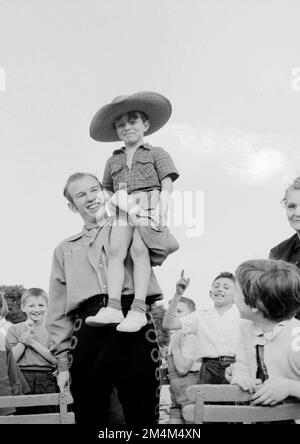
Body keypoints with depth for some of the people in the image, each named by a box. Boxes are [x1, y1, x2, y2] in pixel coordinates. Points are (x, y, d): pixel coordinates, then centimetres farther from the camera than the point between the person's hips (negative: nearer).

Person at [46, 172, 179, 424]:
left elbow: (166, 245, -5)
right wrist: (63, 361, 8)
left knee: (143, 415, -1)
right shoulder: (65, 250, 22)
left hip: (134, 328, -2)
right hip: (87, 331, 2)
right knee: (89, 415, 4)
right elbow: (58, 312, 17)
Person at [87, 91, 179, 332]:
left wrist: (162, 210, -13)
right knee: (116, 250, -17)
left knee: (140, 249, -22)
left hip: (148, 205, -4)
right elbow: (107, 192, 27)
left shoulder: (156, 153, 15)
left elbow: (167, 184, 3)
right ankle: (113, 307, -23)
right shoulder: (113, 161, 27)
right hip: (121, 210, 4)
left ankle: (138, 309, -25)